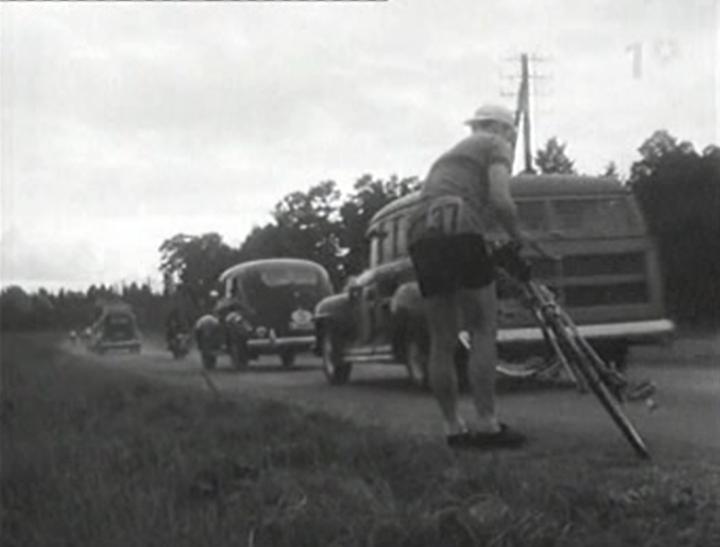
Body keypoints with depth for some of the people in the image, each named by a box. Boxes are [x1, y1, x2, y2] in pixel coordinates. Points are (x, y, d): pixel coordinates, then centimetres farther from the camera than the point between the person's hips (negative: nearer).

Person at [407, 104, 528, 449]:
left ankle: (453, 427, 10)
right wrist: (517, 235, 11)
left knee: (442, 341, 8)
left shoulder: (450, 154, 34)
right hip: (459, 231, -7)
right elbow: (500, 200, -5)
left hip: (420, 238, 7)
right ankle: (486, 423, -6)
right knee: (483, 330, -2)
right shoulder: (496, 146, 11)